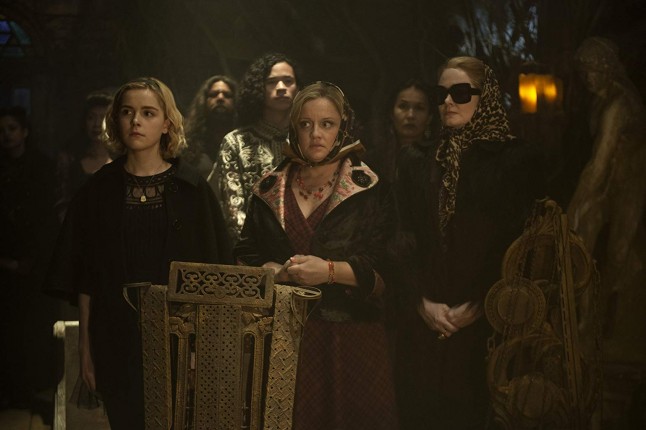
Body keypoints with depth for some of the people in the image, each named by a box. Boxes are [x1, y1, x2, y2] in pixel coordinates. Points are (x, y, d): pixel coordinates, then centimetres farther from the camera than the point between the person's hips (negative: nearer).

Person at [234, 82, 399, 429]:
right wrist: (275, 271, -9)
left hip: (348, 335, -2)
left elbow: (386, 268, -6)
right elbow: (244, 257, 11)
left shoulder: (370, 191, 1)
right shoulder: (269, 190, 12)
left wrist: (330, 271, -20)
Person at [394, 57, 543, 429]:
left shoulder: (517, 160, 0)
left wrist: (477, 306, -11)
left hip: (484, 321, -3)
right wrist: (424, 301, -6)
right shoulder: (417, 159, 12)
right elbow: (406, 238, 6)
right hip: (423, 322, 3)